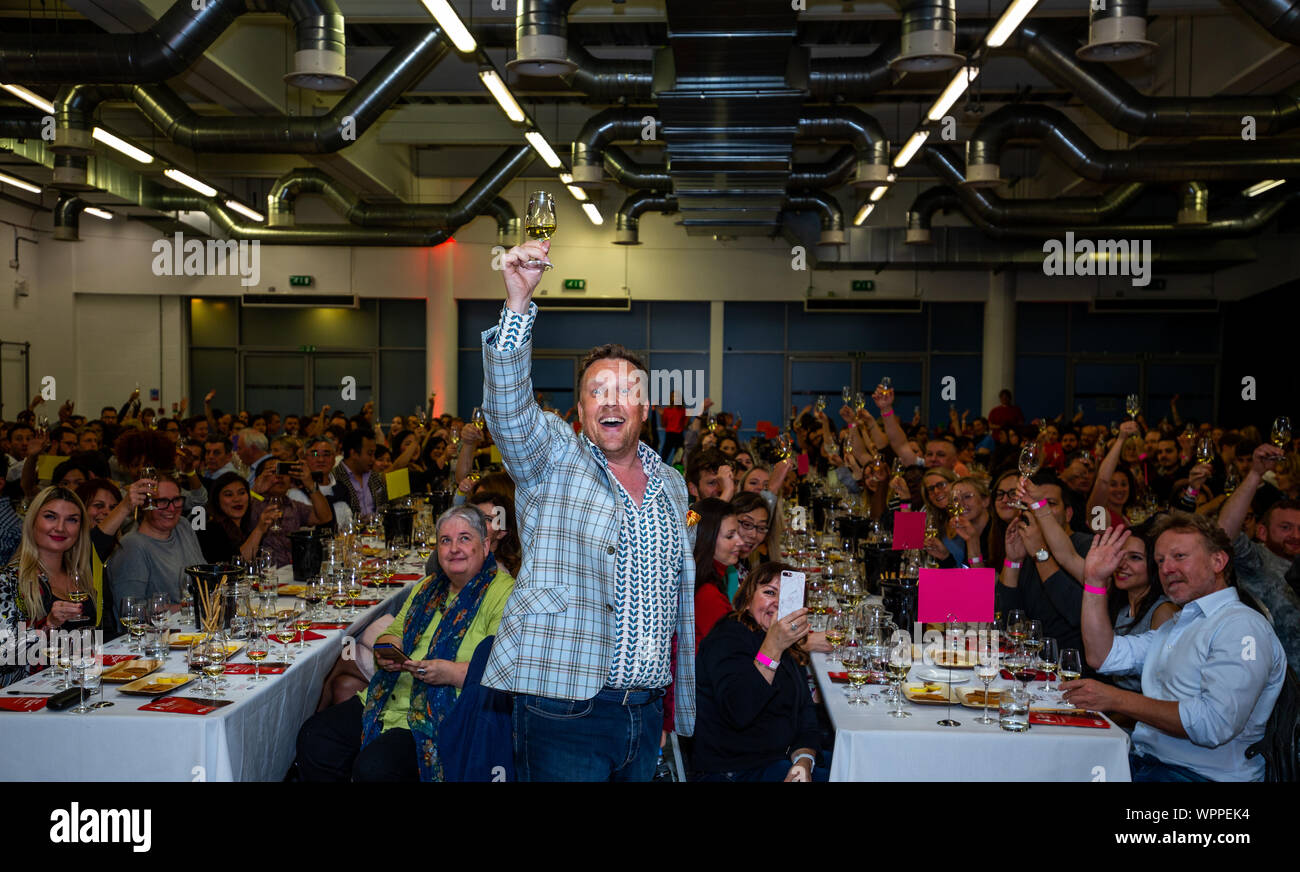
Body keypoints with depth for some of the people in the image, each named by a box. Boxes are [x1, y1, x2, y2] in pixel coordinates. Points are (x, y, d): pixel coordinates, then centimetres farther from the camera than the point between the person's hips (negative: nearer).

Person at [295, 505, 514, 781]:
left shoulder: (504, 594, -10)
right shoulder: (427, 588, 17)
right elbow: (394, 632, 25)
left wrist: (452, 673, -26)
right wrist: (387, 654, 2)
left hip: (444, 715, -8)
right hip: (391, 701, 8)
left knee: (373, 767, -26)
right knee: (313, 739, -4)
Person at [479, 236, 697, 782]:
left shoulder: (671, 484, 14)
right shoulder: (553, 460, 0)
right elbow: (507, 402, -20)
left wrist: (683, 707, 18)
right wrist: (519, 303, -32)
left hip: (646, 711, 5)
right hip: (564, 709, -5)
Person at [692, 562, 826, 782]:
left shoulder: (788, 651, 15)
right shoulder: (728, 638, -12)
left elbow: (806, 714, 10)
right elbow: (738, 712, -27)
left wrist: (803, 761, -10)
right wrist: (772, 648, -31)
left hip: (782, 760, 8)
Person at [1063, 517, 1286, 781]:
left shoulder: (1242, 625, -11)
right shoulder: (1175, 626, 20)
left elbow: (1215, 723, -23)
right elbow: (1103, 657, 17)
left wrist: (1118, 699, -19)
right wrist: (1095, 580, 13)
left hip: (1201, 774, -8)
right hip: (1142, 759, 8)